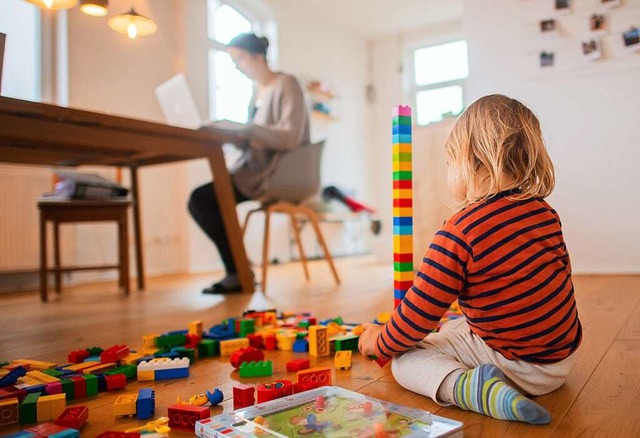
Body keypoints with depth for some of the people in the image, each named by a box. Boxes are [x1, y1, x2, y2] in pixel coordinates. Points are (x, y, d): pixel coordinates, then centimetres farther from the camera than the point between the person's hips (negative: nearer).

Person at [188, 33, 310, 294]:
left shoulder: (286, 85, -7)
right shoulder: (257, 91, 17)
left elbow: (291, 138, -18)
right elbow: (253, 139, 16)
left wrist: (246, 129, -22)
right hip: (257, 168, 8)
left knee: (201, 199, -17)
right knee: (201, 200, -6)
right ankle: (237, 271, -4)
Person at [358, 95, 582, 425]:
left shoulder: (458, 234, -24)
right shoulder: (546, 213, -2)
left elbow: (418, 314, -19)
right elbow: (560, 271, 15)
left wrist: (378, 343, 1)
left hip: (520, 366, -8)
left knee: (404, 360, -5)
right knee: (452, 327, 29)